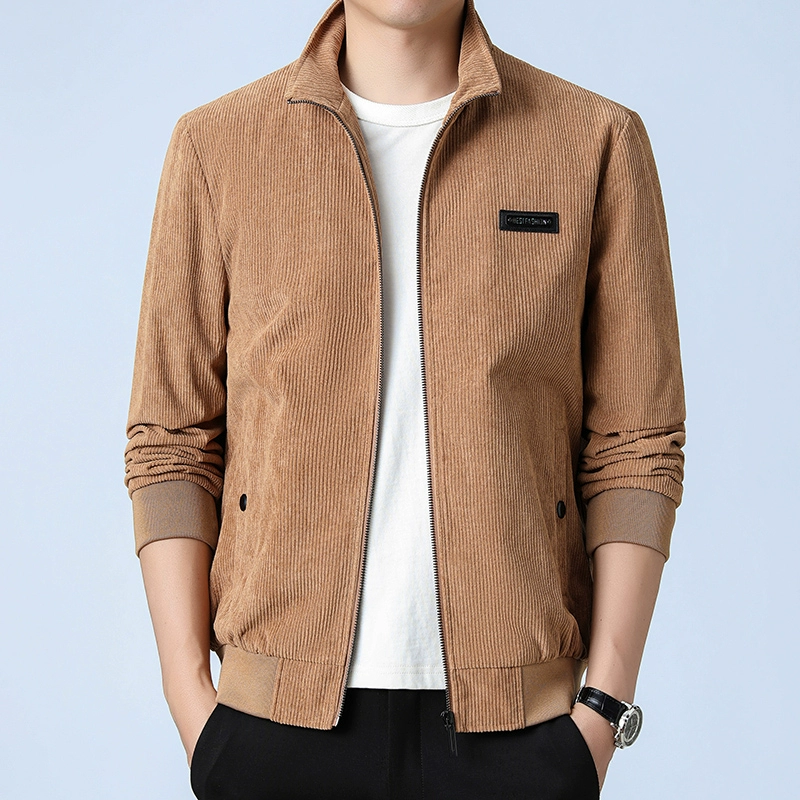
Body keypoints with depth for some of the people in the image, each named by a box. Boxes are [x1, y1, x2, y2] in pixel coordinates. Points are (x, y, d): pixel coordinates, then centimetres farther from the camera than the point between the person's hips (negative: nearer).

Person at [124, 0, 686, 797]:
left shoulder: (599, 141, 0)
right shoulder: (215, 146, 2)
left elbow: (635, 445, 0)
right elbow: (171, 441, 3)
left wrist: (604, 706, -5)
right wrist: (189, 697, -3)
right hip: (283, 711, 1)